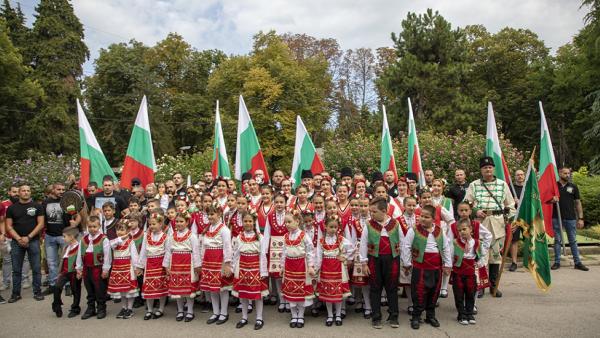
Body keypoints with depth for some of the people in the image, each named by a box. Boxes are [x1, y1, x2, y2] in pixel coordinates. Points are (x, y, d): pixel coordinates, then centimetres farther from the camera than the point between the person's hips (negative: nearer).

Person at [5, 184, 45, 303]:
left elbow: (41, 224, -3)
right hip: (17, 242, 2)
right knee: (16, 269, 8)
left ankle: (37, 292, 9)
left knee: (36, 268, 1)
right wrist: (19, 239, -9)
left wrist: (28, 237, -11)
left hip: (33, 241, -2)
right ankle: (16, 293, 17)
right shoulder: (12, 208, 7)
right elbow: (9, 226, 4)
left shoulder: (37, 206, 2)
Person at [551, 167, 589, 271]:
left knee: (573, 241, 6)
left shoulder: (573, 186, 6)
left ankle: (578, 262, 14)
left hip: (571, 218, 1)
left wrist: (580, 218, 1)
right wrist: (552, 199, -14)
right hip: (557, 218, 0)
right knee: (557, 241, 5)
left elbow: (578, 203, 6)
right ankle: (557, 262, 12)